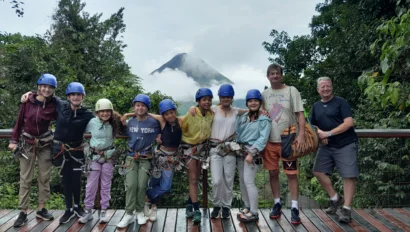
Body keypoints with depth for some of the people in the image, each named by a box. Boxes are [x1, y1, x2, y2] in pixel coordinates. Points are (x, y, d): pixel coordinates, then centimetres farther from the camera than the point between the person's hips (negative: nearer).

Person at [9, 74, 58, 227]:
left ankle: (41, 209, 20)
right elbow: (19, 121, -1)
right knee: (25, 178, 4)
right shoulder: (27, 101, -9)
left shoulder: (54, 105, -7)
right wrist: (14, 140, -1)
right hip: (27, 143, -1)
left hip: (45, 144, 1)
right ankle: (23, 212, 12)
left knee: (44, 177, 7)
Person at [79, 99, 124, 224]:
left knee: (106, 185, 9)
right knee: (91, 185, 4)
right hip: (94, 156, -1)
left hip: (108, 157, 1)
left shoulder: (114, 124, -5)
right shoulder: (92, 122, -7)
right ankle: (88, 211, 17)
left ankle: (103, 211, 19)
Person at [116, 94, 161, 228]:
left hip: (146, 158, -2)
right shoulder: (130, 122, 2)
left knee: (142, 185, -5)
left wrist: (158, 139, -8)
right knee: (131, 185, -7)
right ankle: (129, 214, 2)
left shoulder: (154, 122, -7)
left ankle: (140, 212, 14)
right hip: (131, 157, 2)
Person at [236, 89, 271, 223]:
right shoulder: (242, 117, 15)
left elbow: (263, 138, -13)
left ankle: (254, 213, 0)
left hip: (253, 151, -7)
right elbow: (236, 133, 14)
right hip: (240, 151, 7)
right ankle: (247, 207, 26)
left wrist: (252, 153, -19)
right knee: (241, 180, 11)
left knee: (248, 181, -11)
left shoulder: (264, 119, -4)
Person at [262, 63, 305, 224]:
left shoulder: (291, 91, -2)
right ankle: (277, 203, 25)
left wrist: (301, 135, -17)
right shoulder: (264, 94, 7)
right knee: (273, 173, 10)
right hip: (270, 141, 3)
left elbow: (300, 114, -5)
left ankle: (294, 208, 11)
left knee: (292, 174, 1)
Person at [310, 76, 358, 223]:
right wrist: (319, 133, -5)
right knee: (318, 171, 2)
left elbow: (349, 122, -14)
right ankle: (335, 198, 19)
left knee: (349, 175, -7)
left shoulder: (340, 102, -5)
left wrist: (329, 133, -17)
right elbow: (312, 125, 18)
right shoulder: (316, 106, 12)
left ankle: (346, 208, 3)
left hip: (346, 144, -5)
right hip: (326, 146, 6)